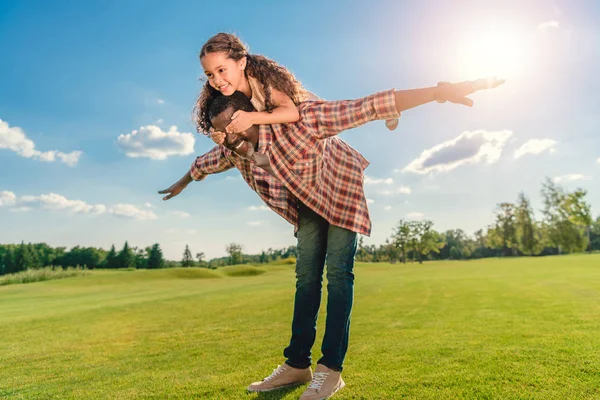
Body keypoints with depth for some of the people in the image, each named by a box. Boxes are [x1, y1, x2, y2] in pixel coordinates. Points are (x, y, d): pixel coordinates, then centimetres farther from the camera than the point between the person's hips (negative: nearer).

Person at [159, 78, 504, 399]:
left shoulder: (298, 121, -35)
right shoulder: (231, 151, -14)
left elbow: (369, 107, -40)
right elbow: (205, 162, 11)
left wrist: (438, 92, -46)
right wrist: (183, 183, 30)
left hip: (341, 192, -5)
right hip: (306, 204, 6)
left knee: (338, 274, -11)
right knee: (306, 276, 3)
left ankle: (332, 368, -6)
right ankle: (297, 364, 8)